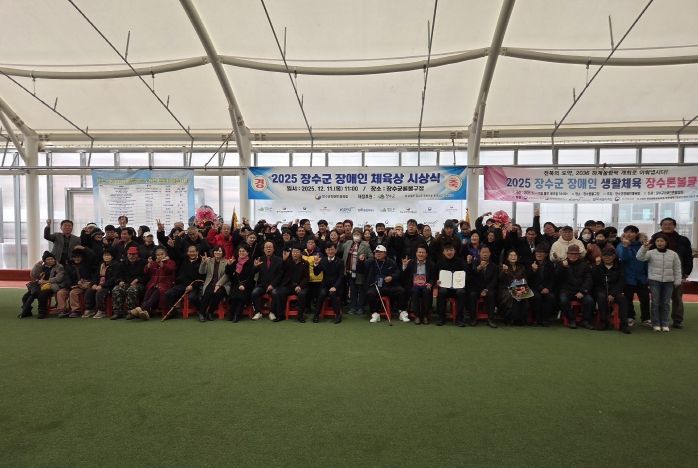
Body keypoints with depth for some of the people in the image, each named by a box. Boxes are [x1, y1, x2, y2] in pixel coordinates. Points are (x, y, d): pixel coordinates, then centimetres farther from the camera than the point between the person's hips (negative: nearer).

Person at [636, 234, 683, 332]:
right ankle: (656, 324, 9)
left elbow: (677, 269, 8)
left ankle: (665, 324, 17)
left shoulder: (673, 254, 5)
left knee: (665, 303, 8)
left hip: (668, 282, 2)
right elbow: (640, 257, -19)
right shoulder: (651, 253, -3)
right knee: (655, 303, 1)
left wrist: (677, 282, 6)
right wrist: (644, 247, -30)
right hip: (654, 281, -2)